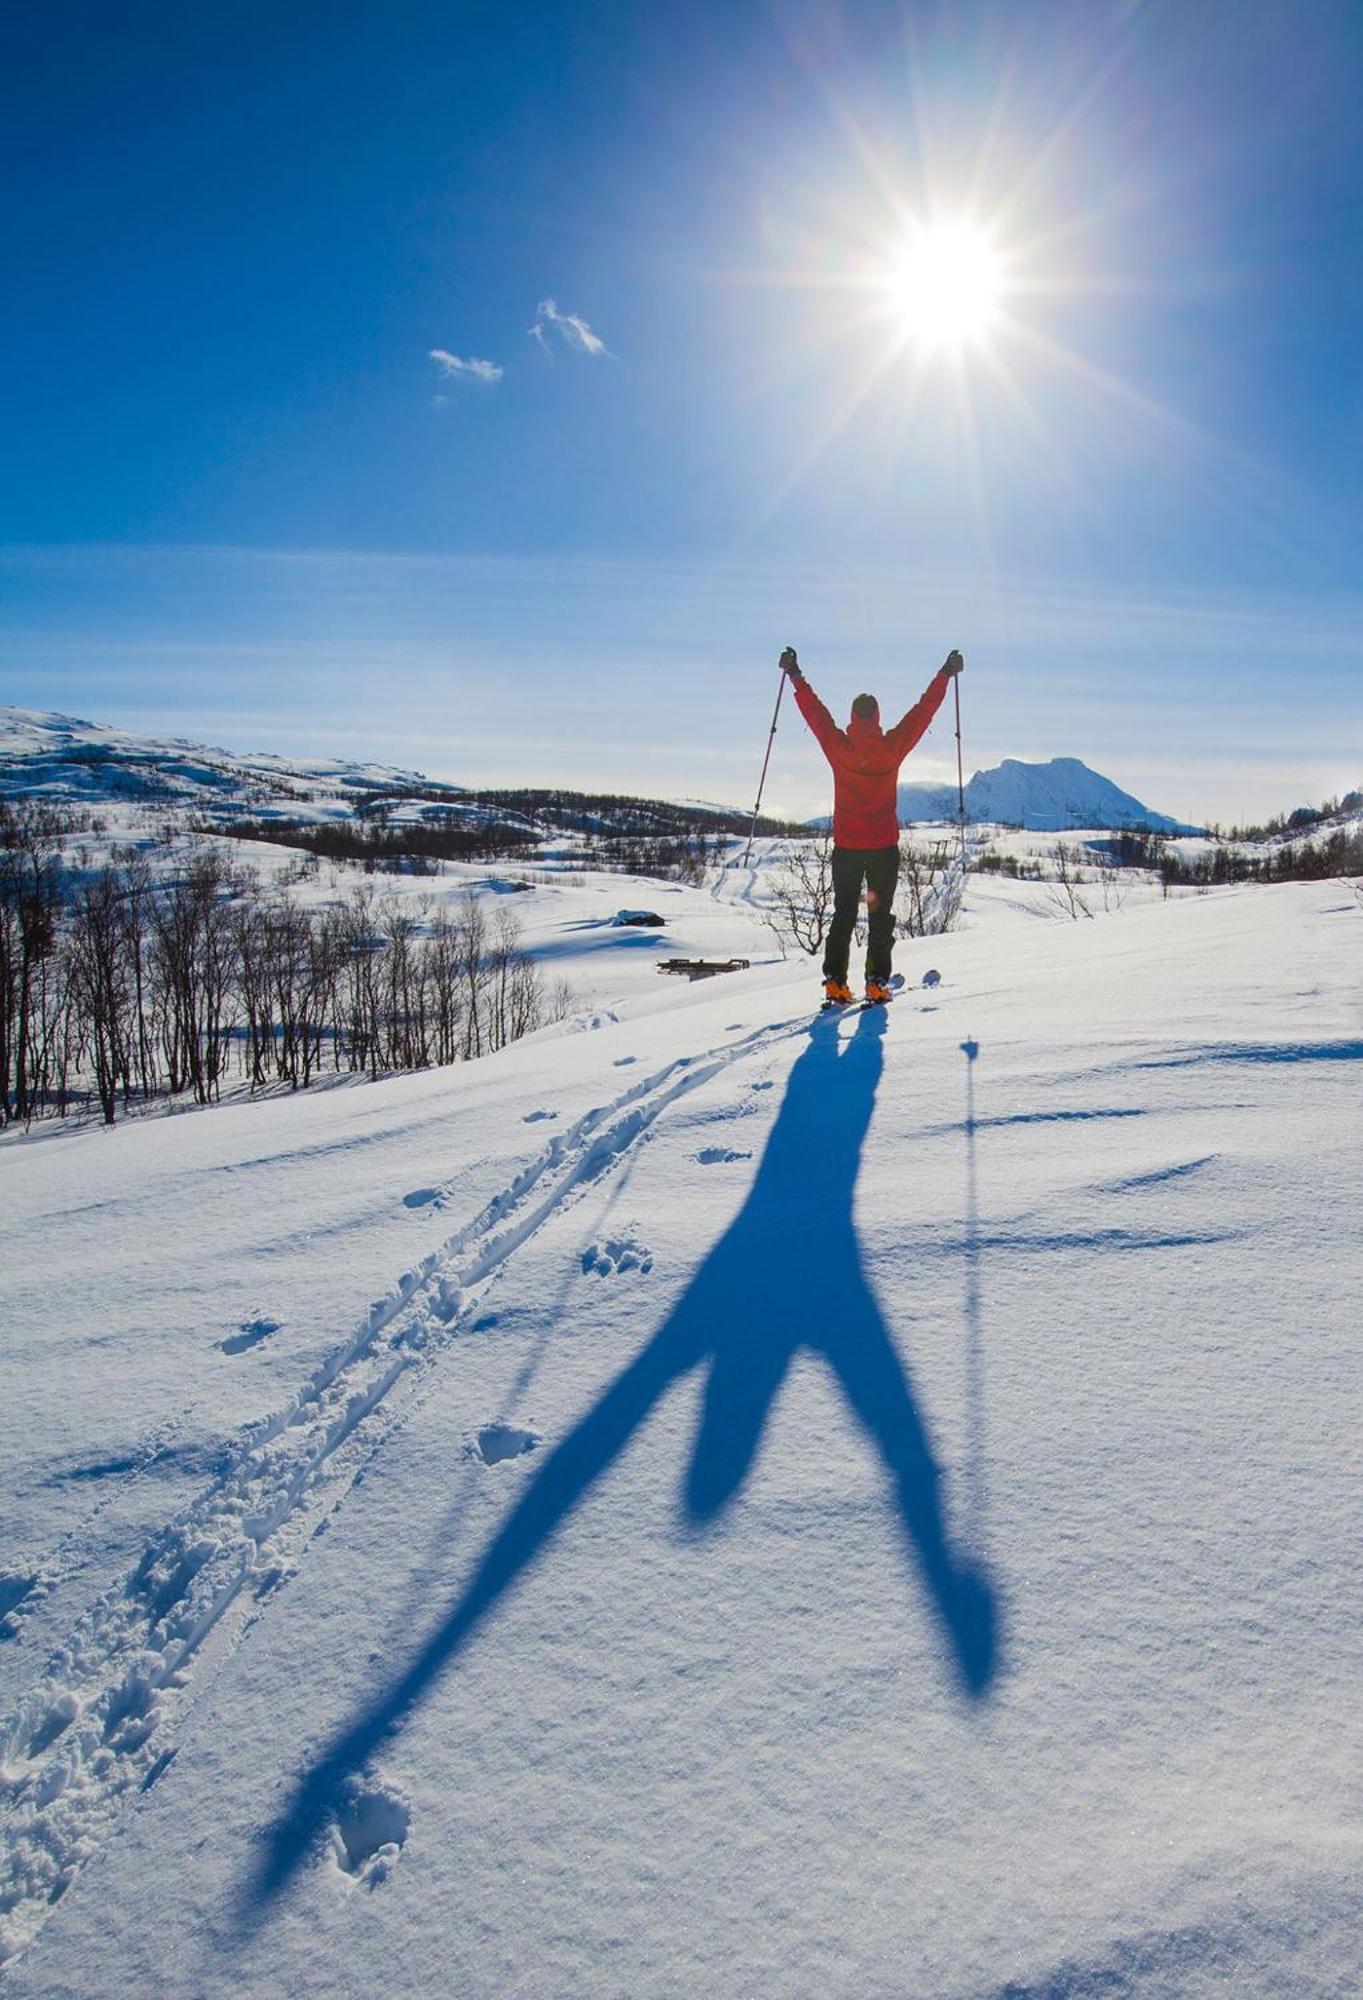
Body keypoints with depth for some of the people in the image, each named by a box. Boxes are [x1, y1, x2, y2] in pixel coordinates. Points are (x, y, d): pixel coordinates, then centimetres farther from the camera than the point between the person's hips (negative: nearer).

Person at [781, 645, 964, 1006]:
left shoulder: (838, 746, -6)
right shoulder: (893, 746, -7)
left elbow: (814, 711, 5)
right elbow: (924, 710, 3)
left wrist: (795, 675, 17)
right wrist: (946, 674, 13)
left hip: (846, 846, 1)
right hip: (884, 846, -1)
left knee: (843, 914, 9)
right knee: (880, 915, 8)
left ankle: (835, 983, 2)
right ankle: (877, 983, 2)